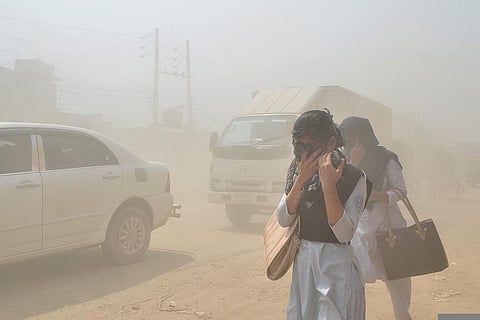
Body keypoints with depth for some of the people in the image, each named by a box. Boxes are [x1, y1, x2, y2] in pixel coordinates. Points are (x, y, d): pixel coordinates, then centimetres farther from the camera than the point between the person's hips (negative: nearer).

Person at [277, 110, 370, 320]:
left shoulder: (352, 177, -13)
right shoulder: (297, 172, 3)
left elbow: (344, 233, -20)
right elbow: (283, 220, -5)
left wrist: (328, 185, -27)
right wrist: (301, 180, -15)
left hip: (336, 264, -5)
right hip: (303, 261, 5)